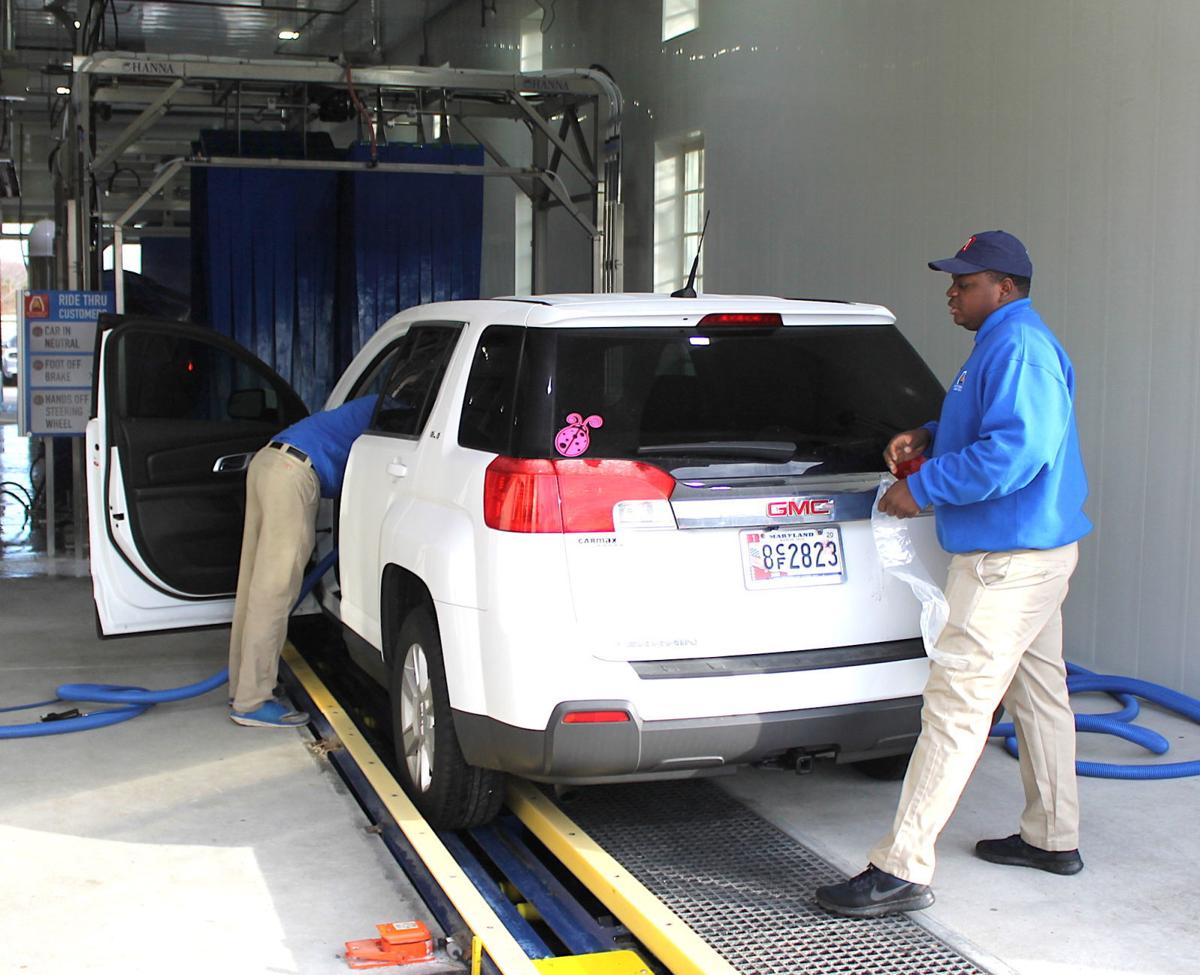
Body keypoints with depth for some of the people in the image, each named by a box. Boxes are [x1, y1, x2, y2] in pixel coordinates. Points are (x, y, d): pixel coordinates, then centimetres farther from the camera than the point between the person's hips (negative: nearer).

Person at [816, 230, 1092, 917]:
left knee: (956, 706, -13)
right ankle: (1054, 838, 32)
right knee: (1039, 691, 19)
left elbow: (1016, 451, -28)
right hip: (1034, 548, 12)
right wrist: (928, 439, 10)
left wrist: (924, 488, -21)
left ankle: (902, 869, -13)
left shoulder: (1018, 347, -18)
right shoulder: (1010, 343, 16)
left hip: (1010, 558, -12)